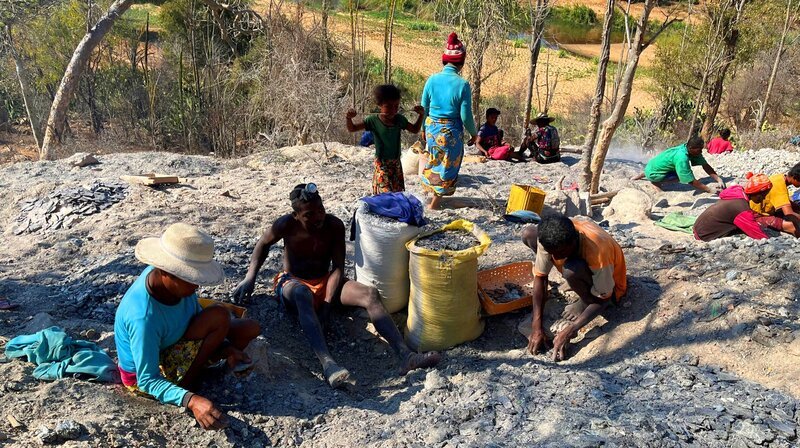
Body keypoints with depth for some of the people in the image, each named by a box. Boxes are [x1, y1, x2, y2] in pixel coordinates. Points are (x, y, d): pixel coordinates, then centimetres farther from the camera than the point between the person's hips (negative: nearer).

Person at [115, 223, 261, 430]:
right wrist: (191, 400, -47)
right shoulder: (144, 318, -38)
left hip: (174, 343, 7)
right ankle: (187, 382, -10)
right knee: (219, 316, -26)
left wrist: (225, 348, -14)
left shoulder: (177, 280, -16)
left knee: (251, 328, 0)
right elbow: (148, 380, -32)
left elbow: (197, 319, 0)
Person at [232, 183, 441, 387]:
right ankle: (327, 363, -61)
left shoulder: (335, 226, -8)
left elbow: (338, 268, -10)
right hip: (292, 283, -3)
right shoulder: (287, 225, -12)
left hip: (326, 283, 3)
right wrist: (250, 278, -3)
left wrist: (326, 303, -22)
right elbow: (263, 244, 8)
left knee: (370, 294, -25)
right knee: (303, 294, -43)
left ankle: (405, 355, -39)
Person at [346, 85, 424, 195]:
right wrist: (349, 118, -29)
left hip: (396, 162, 4)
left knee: (398, 192, 11)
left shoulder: (399, 119, -2)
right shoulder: (373, 120, -13)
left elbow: (415, 130, 11)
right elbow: (352, 129, -8)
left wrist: (421, 115, -4)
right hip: (381, 164, -4)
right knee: (386, 193, -12)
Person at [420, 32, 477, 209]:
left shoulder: (432, 79, -6)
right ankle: (435, 202, 19)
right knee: (447, 166, 13)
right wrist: (474, 133, 5)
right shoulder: (462, 84, -15)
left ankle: (432, 193, 38)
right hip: (451, 131, -3)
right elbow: (465, 116, -12)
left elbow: (424, 108, 2)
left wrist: (423, 128, 18)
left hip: (432, 128, 4)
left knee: (434, 161, 25)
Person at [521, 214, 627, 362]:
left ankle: (587, 302, -6)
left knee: (571, 271, -41)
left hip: (607, 282, -5)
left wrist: (568, 332, -35)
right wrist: (536, 326, -26)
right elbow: (540, 276, -20)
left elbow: (603, 299, -29)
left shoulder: (597, 251, -41)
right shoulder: (550, 238, -29)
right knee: (528, 234, -11)